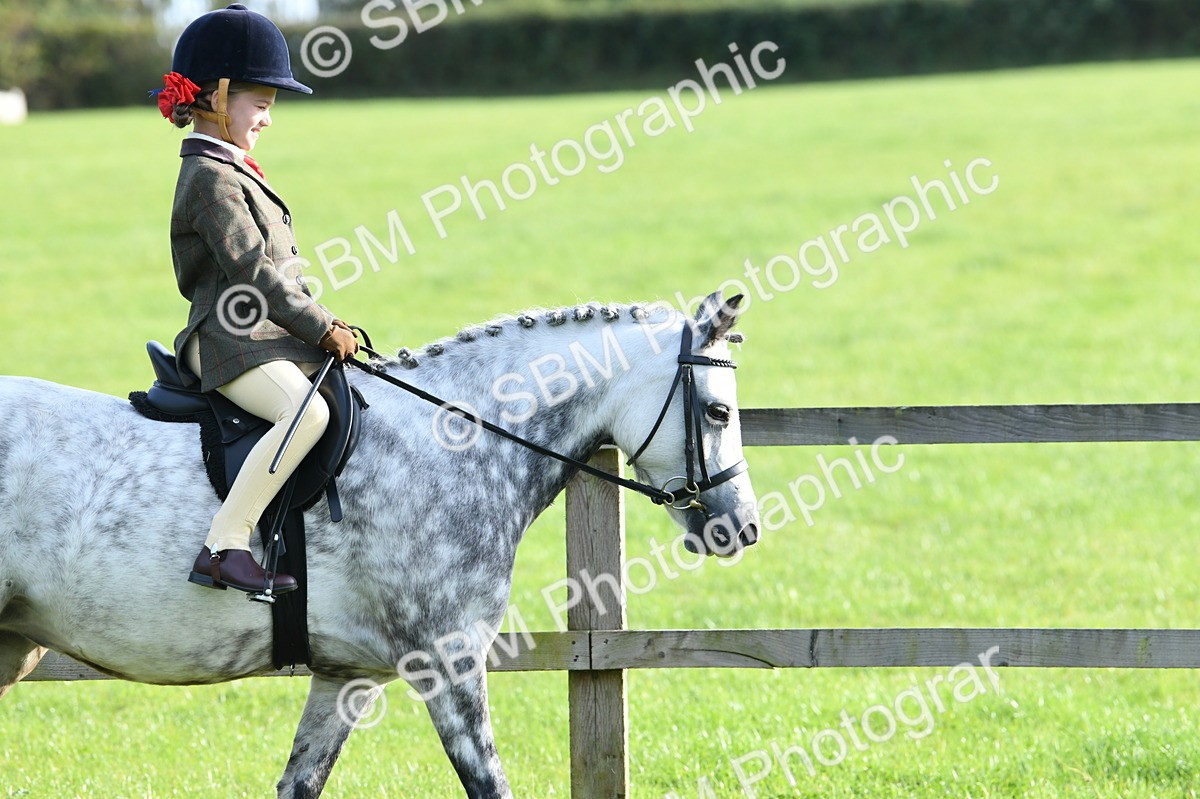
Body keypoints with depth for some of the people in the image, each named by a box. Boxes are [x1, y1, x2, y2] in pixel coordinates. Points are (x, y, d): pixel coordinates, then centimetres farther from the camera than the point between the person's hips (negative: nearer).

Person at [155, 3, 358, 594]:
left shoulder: (232, 171, 21)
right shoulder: (210, 178, -11)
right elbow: (253, 271, -18)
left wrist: (323, 327, 15)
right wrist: (323, 329, -15)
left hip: (269, 339, 11)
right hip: (233, 343, -11)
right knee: (307, 412, -35)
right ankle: (224, 547, -37)